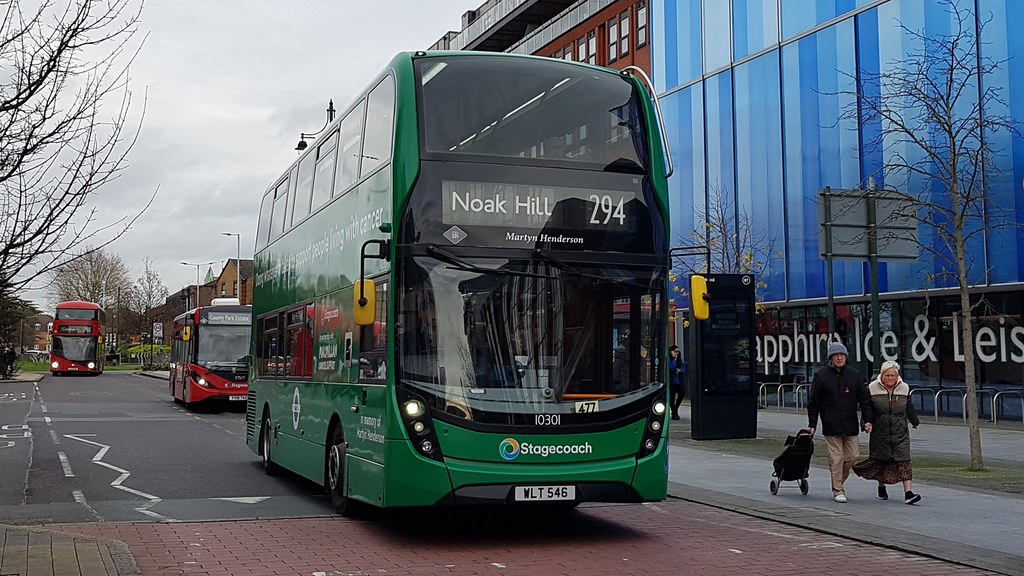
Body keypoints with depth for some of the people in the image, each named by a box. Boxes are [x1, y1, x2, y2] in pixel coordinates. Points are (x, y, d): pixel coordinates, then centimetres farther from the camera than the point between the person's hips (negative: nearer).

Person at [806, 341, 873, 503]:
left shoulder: (855, 375, 7)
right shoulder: (821, 375, 0)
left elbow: (864, 399, 10)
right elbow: (813, 402, 2)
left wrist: (867, 420, 1)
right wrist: (812, 424, 0)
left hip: (850, 425, 3)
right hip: (830, 426, -3)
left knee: (852, 455, 4)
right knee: (836, 459, -3)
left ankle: (838, 481, 27)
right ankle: (838, 490, 7)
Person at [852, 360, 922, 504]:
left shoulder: (904, 388, 5)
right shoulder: (872, 388, -3)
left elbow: (909, 408, 18)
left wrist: (915, 421, 25)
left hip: (900, 433, 1)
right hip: (880, 432, -1)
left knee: (904, 460, -8)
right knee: (881, 460, 9)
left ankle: (908, 492, -14)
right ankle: (881, 488, 30)